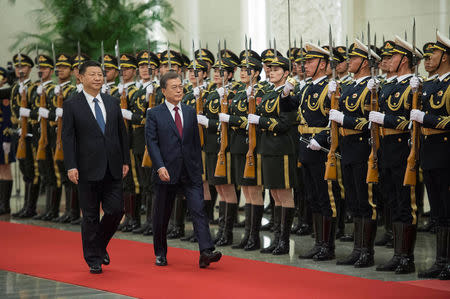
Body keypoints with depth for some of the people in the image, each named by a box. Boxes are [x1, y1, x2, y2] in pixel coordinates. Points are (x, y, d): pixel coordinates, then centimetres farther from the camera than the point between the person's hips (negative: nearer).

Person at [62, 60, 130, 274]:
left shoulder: (112, 103, 10)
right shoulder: (71, 105, -2)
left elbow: (122, 133, 14)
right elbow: (67, 138, -6)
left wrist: (125, 160, 10)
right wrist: (71, 166, -14)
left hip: (112, 168, 4)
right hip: (88, 169, -4)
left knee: (115, 210, -1)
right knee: (90, 216, 3)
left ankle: (100, 245, 25)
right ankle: (94, 260, 13)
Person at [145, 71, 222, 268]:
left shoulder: (190, 113, 11)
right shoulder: (154, 114, -1)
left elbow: (196, 142, 14)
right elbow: (152, 143, -7)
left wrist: (198, 168, 11)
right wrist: (160, 167, -19)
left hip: (190, 173, 2)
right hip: (166, 173, -2)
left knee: (199, 209, -11)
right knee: (162, 215, 8)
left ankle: (206, 252, -18)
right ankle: (160, 254, 24)